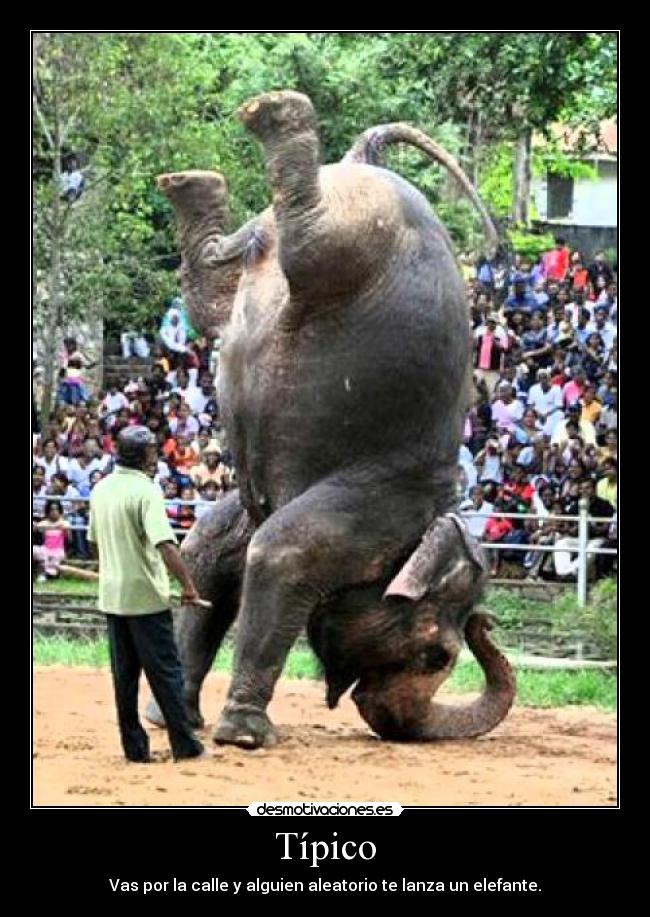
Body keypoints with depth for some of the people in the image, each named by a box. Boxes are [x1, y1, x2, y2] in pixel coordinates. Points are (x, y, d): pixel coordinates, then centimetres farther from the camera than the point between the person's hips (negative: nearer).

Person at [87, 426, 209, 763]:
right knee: (165, 671, 0)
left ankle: (134, 746, 11)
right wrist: (188, 585, -23)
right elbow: (164, 544, -26)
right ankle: (184, 744, 2)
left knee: (124, 675, 10)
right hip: (146, 596, -7)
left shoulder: (101, 489, 6)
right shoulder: (146, 491, -17)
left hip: (111, 595, 7)